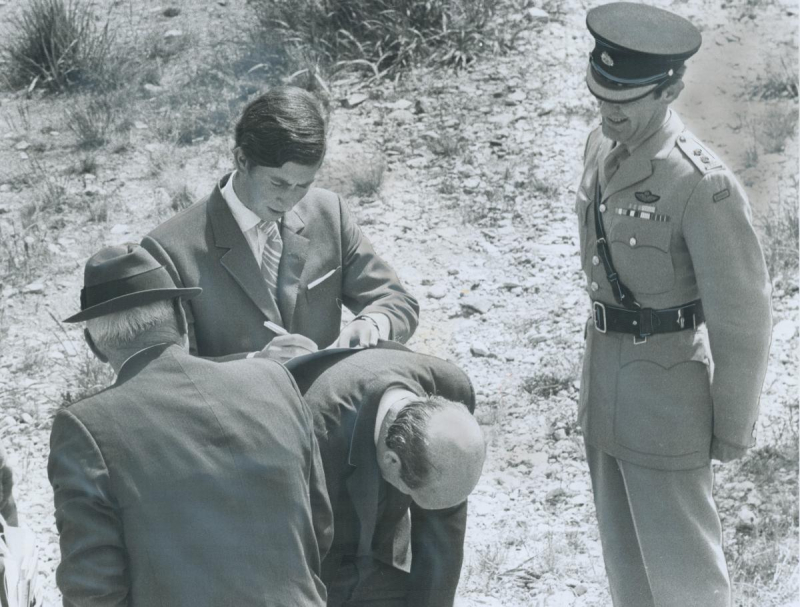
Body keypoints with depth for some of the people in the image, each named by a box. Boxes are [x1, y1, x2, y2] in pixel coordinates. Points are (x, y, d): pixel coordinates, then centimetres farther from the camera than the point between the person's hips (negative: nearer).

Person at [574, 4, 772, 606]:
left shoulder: (703, 184, -25)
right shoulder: (602, 145, 0)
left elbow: (742, 314, -18)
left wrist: (733, 427, -9)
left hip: (667, 387, -8)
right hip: (604, 369, 8)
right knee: (624, 551, 23)